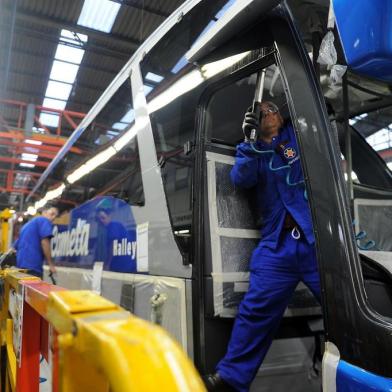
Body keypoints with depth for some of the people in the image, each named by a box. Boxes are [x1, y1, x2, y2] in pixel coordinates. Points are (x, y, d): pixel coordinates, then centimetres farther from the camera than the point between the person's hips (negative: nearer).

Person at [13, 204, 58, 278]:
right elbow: (44, 242, -14)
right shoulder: (44, 221, -1)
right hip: (32, 267, -9)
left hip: (21, 266, 9)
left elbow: (15, 246, 30)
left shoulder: (27, 224, 27)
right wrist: (51, 264, -10)